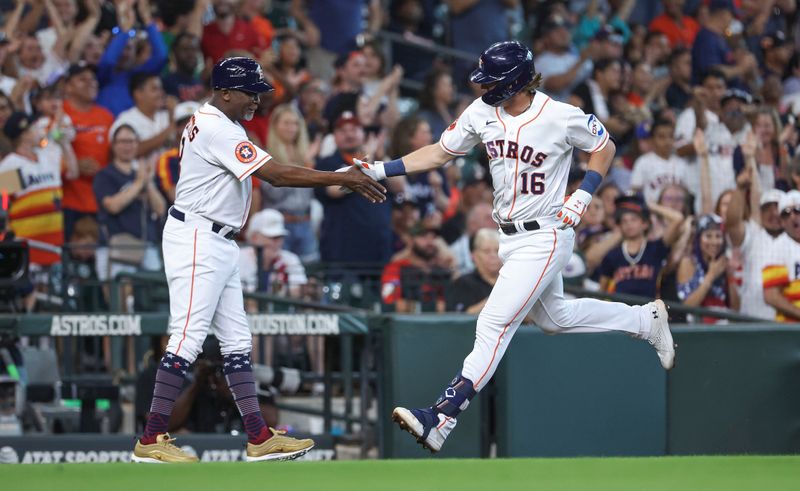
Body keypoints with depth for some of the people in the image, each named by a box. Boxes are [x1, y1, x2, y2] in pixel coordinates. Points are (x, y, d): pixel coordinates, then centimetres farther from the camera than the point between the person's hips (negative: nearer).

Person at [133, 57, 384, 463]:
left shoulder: (206, 123, 16)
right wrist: (342, 179, -22)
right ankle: (151, 440, -12)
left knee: (236, 339, 8)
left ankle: (259, 437, 8)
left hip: (217, 244, 11)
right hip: (197, 240, -11)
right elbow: (275, 175, -23)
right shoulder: (218, 130, -17)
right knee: (187, 336, -12)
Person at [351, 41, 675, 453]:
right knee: (555, 317, 23)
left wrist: (582, 197, -12)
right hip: (511, 237, 8)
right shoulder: (481, 112, -4)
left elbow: (605, 147, -2)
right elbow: (440, 153, 5)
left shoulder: (562, 117, -19)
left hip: (546, 237, -8)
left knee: (494, 325, -14)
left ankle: (440, 418, -19)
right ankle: (646, 319, 42)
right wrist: (379, 170, -4)